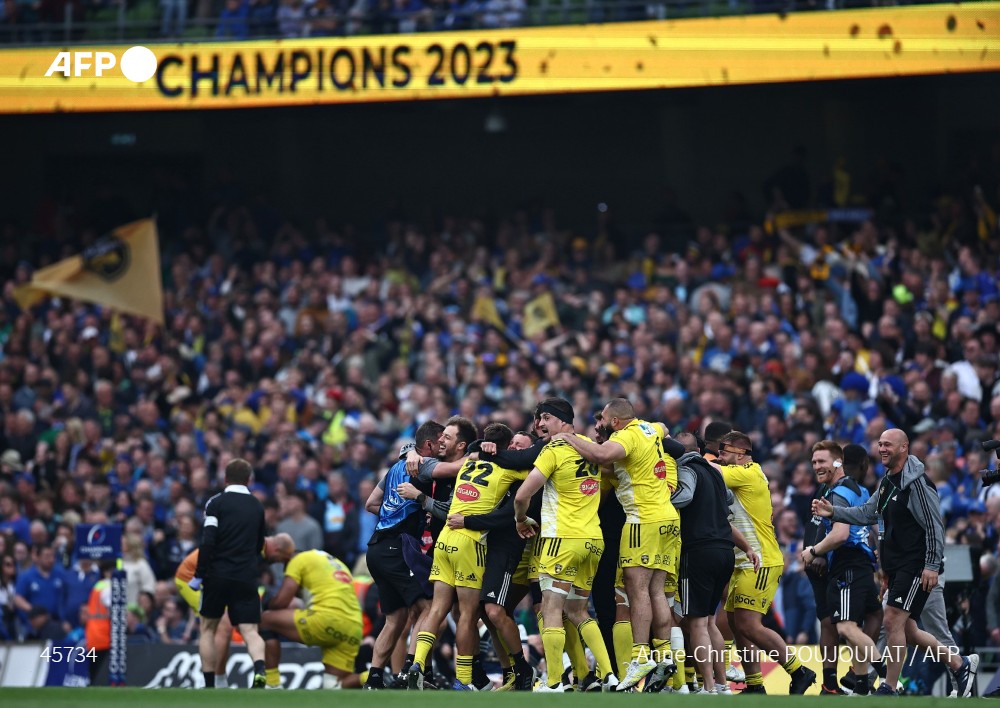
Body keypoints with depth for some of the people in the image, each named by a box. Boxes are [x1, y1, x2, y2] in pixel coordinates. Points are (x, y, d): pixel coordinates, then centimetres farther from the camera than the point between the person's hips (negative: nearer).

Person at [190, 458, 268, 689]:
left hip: (218, 575, -2)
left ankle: (209, 685, 10)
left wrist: (199, 575, -10)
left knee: (208, 628, 13)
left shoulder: (217, 503, -4)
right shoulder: (257, 506, 10)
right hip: (247, 578, 2)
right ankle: (259, 670, -30)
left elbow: (208, 542, -13)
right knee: (250, 631, -1)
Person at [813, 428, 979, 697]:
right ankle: (960, 665, 28)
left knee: (893, 621, -14)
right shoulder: (887, 482, 14)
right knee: (907, 631, 13)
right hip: (896, 567, 10)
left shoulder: (916, 482, -15)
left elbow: (935, 525, -17)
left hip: (916, 566, -10)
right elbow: (868, 514, 16)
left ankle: (889, 689, -8)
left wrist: (932, 566, -21)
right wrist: (833, 512, 3)